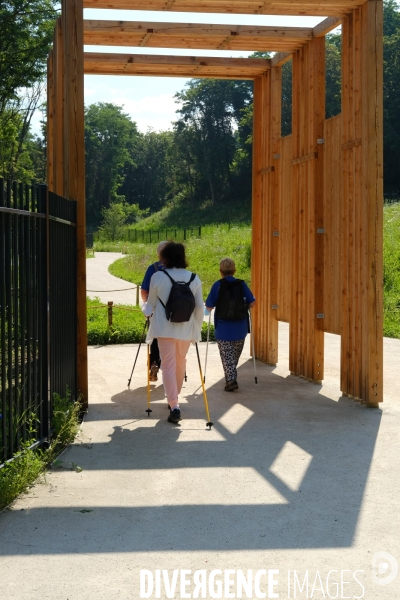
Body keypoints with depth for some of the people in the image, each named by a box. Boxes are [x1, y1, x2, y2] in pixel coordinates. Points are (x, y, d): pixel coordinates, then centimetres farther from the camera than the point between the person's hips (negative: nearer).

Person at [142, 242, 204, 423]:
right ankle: (175, 398, 36)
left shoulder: (157, 277, -7)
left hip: (165, 328, -3)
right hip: (186, 328, 3)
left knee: (169, 365, 0)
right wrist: (197, 328, 14)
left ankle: (174, 407, -10)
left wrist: (146, 310, 27)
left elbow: (151, 304, 4)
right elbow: (199, 306, 2)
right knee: (181, 362, 21)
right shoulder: (194, 278, 1)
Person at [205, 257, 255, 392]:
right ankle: (231, 378, 30)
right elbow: (252, 303, -2)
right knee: (235, 354, 18)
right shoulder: (242, 284, -3)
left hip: (223, 328, -3)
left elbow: (208, 307, -6)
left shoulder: (217, 285, -8)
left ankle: (231, 380, -8)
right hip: (240, 327, 3)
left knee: (227, 355, 3)